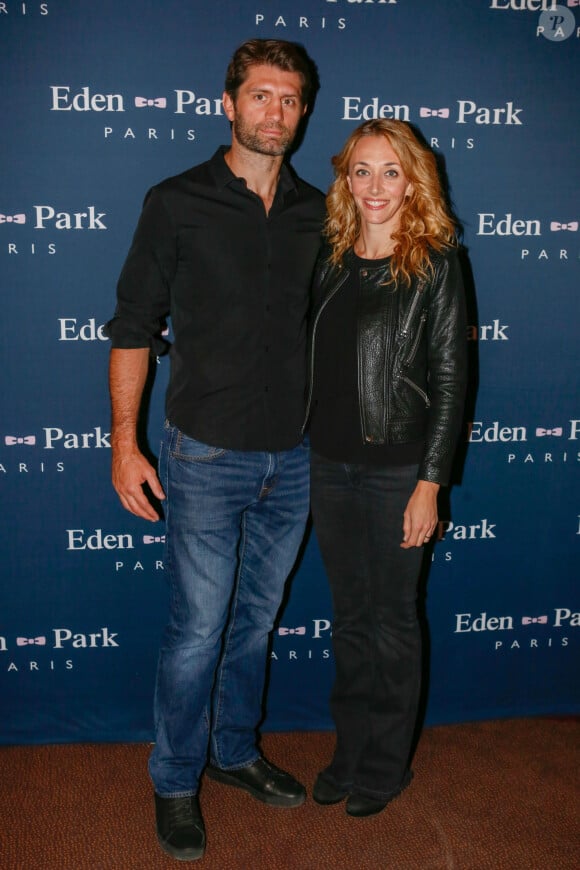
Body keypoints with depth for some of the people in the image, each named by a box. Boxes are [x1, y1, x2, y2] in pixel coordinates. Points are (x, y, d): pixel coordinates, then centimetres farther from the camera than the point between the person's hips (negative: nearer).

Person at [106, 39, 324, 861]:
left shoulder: (318, 213, 6)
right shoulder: (178, 203, -6)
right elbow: (133, 327, -5)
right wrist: (125, 443, -10)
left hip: (293, 458, 4)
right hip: (207, 459, -4)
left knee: (256, 618, 17)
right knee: (198, 630, 3)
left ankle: (236, 750, 37)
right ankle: (176, 783, 25)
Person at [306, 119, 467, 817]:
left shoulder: (436, 264, -8)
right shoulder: (331, 260, 6)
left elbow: (450, 378, -10)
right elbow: (316, 362, 10)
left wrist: (429, 484, -13)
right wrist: (301, 454, 8)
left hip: (396, 468, -5)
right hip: (329, 464, 5)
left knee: (391, 618, 9)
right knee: (349, 614, 16)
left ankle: (386, 764, 28)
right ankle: (350, 751, 34)